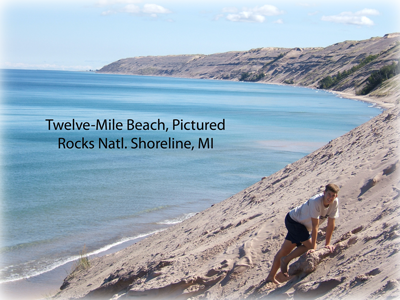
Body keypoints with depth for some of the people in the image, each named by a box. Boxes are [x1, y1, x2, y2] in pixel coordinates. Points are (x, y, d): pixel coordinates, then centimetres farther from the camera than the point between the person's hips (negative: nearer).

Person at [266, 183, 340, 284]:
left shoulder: (335, 202, -16)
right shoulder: (316, 201, -34)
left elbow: (331, 224, -9)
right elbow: (315, 225, -32)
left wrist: (327, 244, -7)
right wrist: (313, 247, -29)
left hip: (302, 224, 7)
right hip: (293, 220, -7)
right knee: (309, 245, -15)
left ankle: (271, 277, 22)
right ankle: (285, 260, 2)